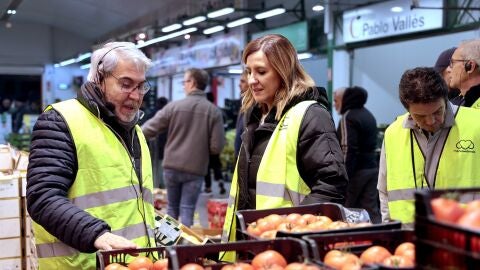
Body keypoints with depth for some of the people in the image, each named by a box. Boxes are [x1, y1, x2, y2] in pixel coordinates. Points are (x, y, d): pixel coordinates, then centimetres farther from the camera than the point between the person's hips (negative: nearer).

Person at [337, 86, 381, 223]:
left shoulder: (348, 117, -13)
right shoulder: (369, 116, 15)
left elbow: (348, 148, -19)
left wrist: (343, 176, -19)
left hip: (356, 170, -8)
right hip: (372, 167, 8)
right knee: (372, 209, 7)